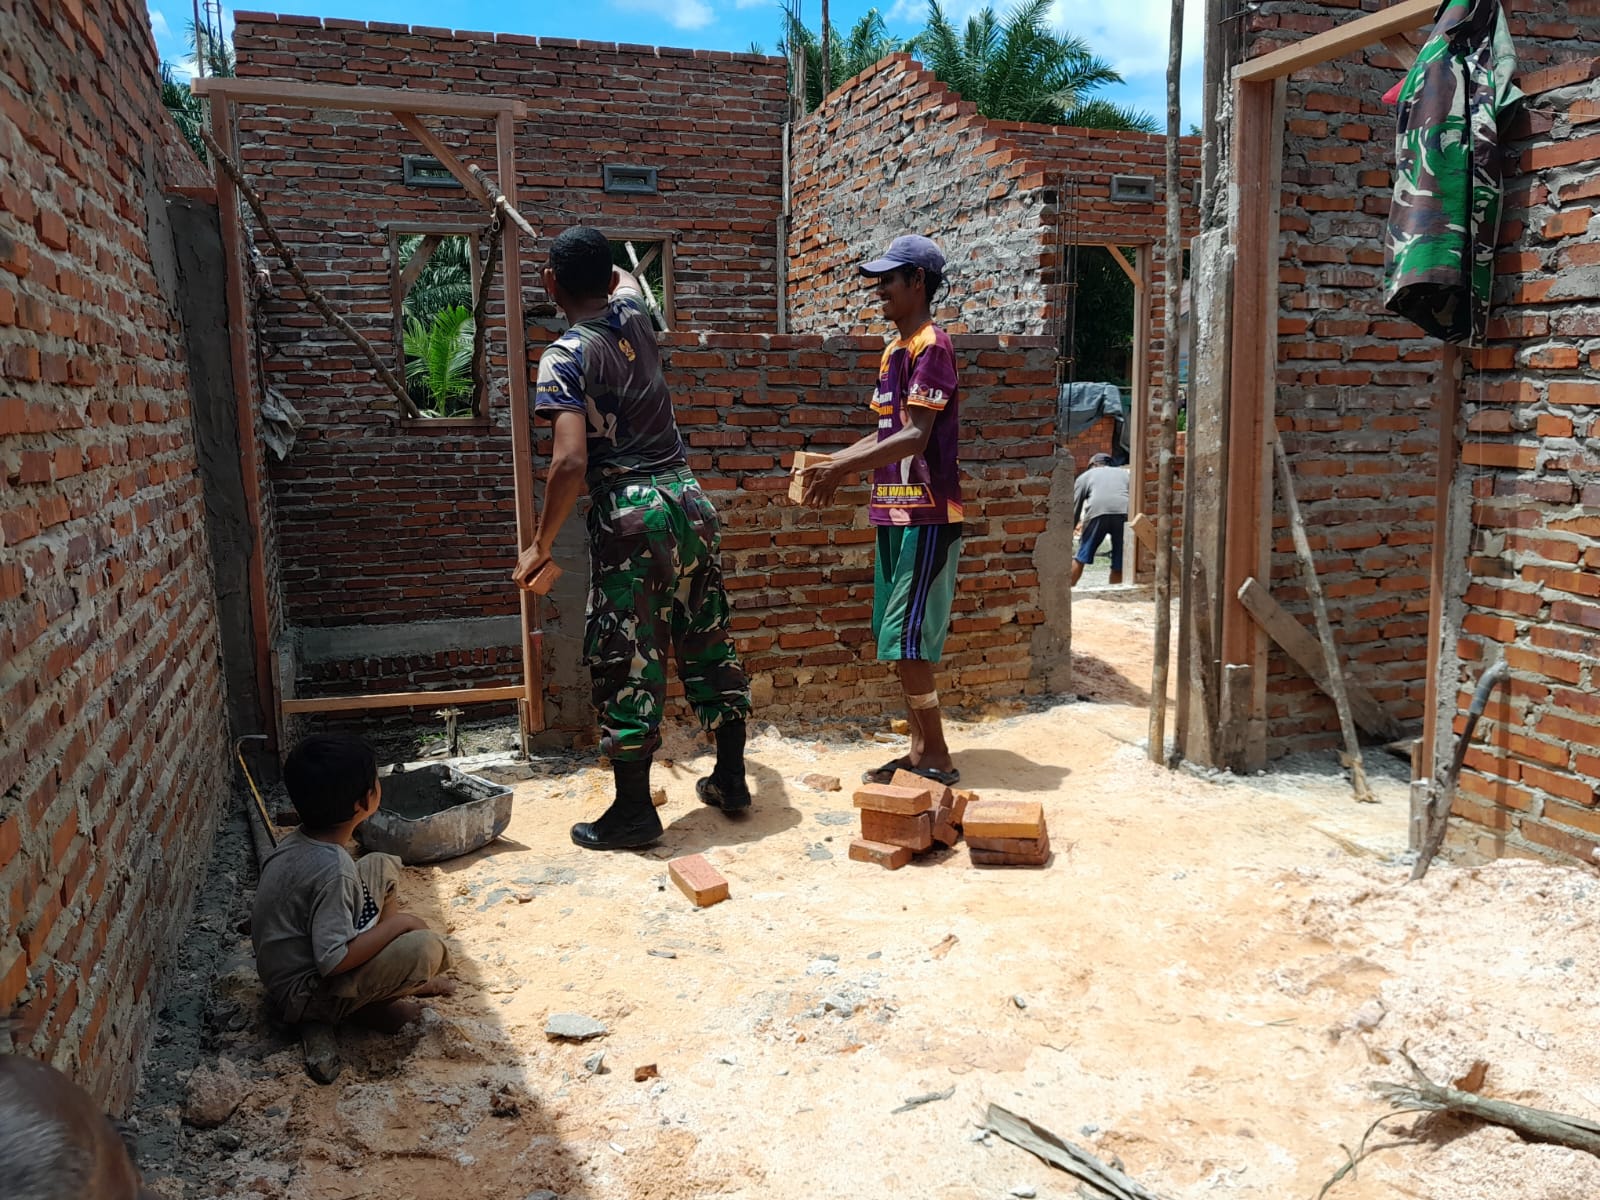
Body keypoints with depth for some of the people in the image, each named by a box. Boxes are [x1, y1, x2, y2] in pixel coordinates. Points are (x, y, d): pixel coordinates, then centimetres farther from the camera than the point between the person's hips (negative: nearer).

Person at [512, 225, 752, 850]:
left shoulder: (565, 357, -10)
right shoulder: (634, 317, 8)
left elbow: (571, 461, -21)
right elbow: (626, 279, 35)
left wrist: (539, 545, -11)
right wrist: (596, 261, 52)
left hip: (629, 515, -7)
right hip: (688, 498, 7)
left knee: (625, 662, 2)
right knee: (708, 643, 15)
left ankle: (633, 810, 10)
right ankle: (731, 777, 27)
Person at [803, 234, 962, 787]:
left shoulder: (931, 346, -12)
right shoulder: (895, 349, 17)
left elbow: (916, 436, -21)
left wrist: (842, 469, -22)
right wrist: (834, 463, 9)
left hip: (925, 517, -10)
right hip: (896, 513, 10)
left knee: (906, 639, -8)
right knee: (898, 639, 12)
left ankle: (937, 760, 4)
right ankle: (921, 750, 22)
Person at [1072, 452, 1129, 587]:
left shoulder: (1085, 475, 29)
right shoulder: (1124, 473, 35)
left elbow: (1075, 507, 21)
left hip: (1097, 512, -1)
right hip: (1124, 513, 2)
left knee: (1080, 558, 9)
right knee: (1119, 564, 9)